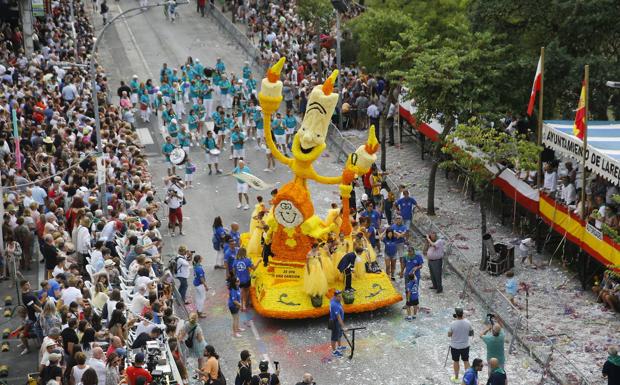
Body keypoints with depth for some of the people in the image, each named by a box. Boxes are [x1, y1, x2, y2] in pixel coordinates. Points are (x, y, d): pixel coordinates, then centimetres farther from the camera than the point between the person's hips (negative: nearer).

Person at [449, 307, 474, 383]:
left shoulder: (452, 324, -21)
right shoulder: (468, 323, -14)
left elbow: (449, 335, -10)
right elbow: (471, 333, -1)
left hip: (455, 346, -2)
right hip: (465, 346, 2)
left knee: (456, 361, 16)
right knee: (466, 361, 17)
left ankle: (456, 378, 29)